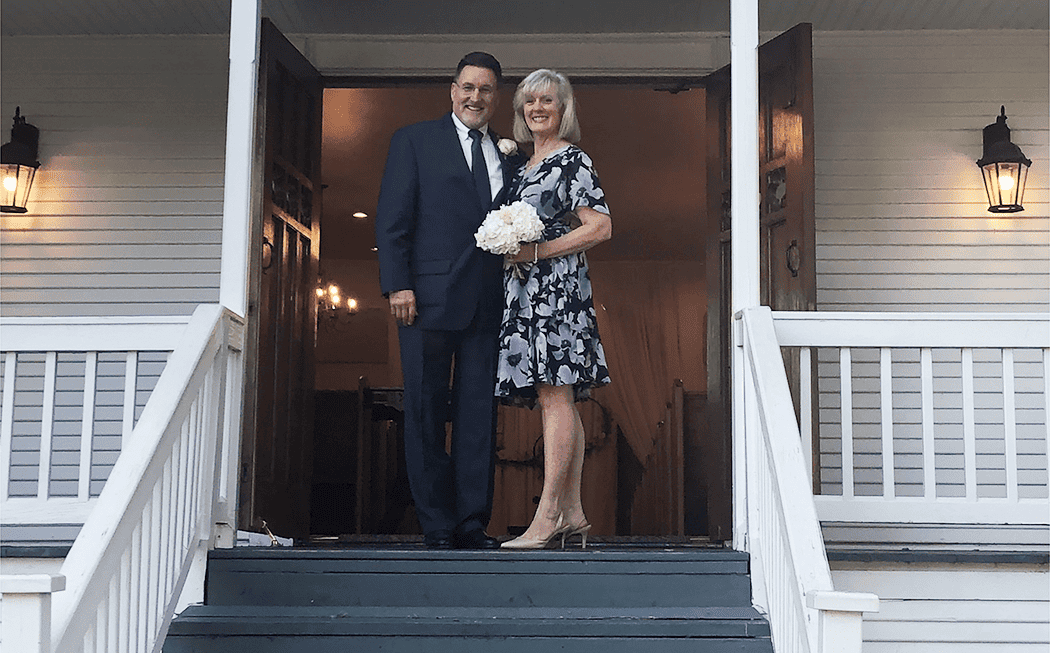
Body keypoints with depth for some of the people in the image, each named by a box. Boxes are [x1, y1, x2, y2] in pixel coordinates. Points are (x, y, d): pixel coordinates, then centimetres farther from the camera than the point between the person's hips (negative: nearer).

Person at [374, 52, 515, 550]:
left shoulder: (508, 155, 18)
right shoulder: (414, 141, 7)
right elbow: (392, 219, 0)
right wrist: (398, 285, -10)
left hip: (488, 301, 3)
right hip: (429, 298, -3)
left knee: (479, 414, 3)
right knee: (426, 413, 0)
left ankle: (472, 523, 8)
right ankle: (437, 525, 8)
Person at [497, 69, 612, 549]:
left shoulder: (573, 160, -4)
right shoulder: (526, 164, 22)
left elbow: (600, 227, -12)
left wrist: (536, 251, -14)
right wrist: (509, 249, 12)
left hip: (556, 286, -9)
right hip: (526, 291, 9)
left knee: (554, 397, -12)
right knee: (557, 402, 8)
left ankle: (546, 519, -14)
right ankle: (572, 514, 11)